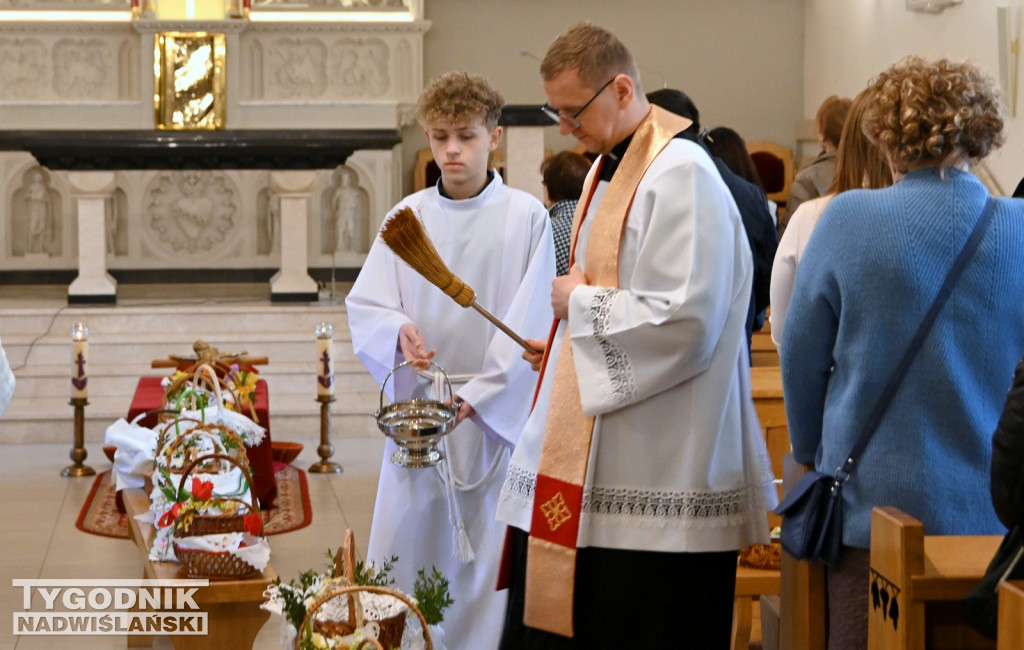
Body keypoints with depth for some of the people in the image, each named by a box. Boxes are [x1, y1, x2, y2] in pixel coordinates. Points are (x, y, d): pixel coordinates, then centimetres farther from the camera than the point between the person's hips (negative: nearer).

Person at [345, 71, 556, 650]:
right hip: (417, 404, 3)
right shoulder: (408, 216, 7)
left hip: (496, 413, -2)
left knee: (487, 556, 0)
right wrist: (399, 331, -17)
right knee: (404, 551, 2)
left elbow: (530, 327, -5)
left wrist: (475, 396, -13)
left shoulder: (526, 216, -2)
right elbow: (365, 305, 6)